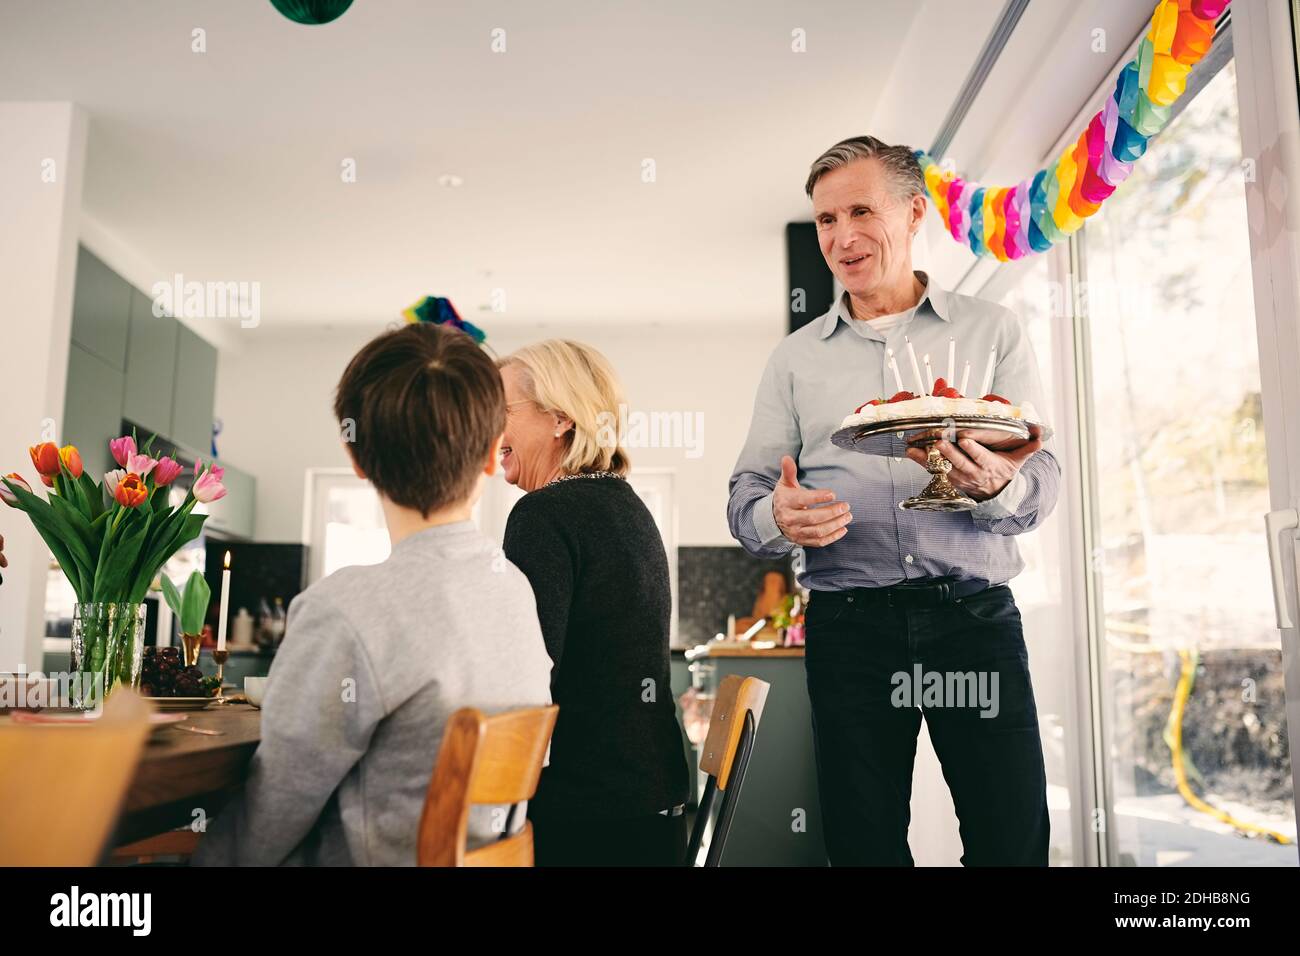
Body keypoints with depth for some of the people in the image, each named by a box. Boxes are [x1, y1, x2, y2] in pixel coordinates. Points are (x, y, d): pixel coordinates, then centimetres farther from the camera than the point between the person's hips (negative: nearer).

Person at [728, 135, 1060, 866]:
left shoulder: (992, 331, 8)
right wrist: (778, 518, -16)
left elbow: (1042, 482, 1)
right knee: (863, 841, 8)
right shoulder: (795, 358, 12)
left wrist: (995, 487, -23)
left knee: (1014, 838, 2)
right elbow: (746, 499, 8)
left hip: (974, 613, -1)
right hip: (848, 622, 1)